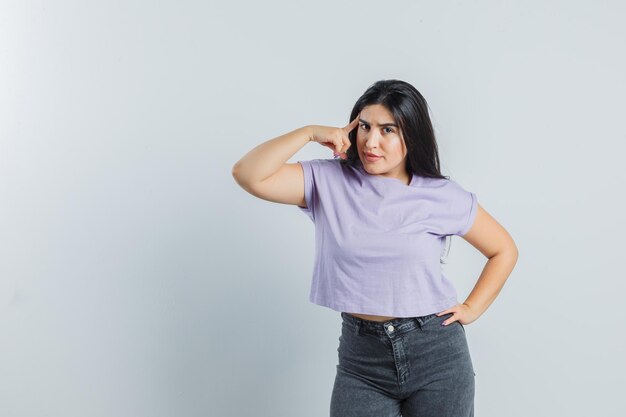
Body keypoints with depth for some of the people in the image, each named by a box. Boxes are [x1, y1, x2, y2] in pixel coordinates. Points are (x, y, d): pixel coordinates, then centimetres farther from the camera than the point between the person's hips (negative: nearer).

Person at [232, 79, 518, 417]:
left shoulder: (442, 196, -3)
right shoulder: (328, 181, -2)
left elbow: (504, 251, 10)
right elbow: (248, 175, -13)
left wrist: (471, 309, 2)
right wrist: (310, 133, -13)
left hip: (437, 354, 0)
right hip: (360, 355, 1)